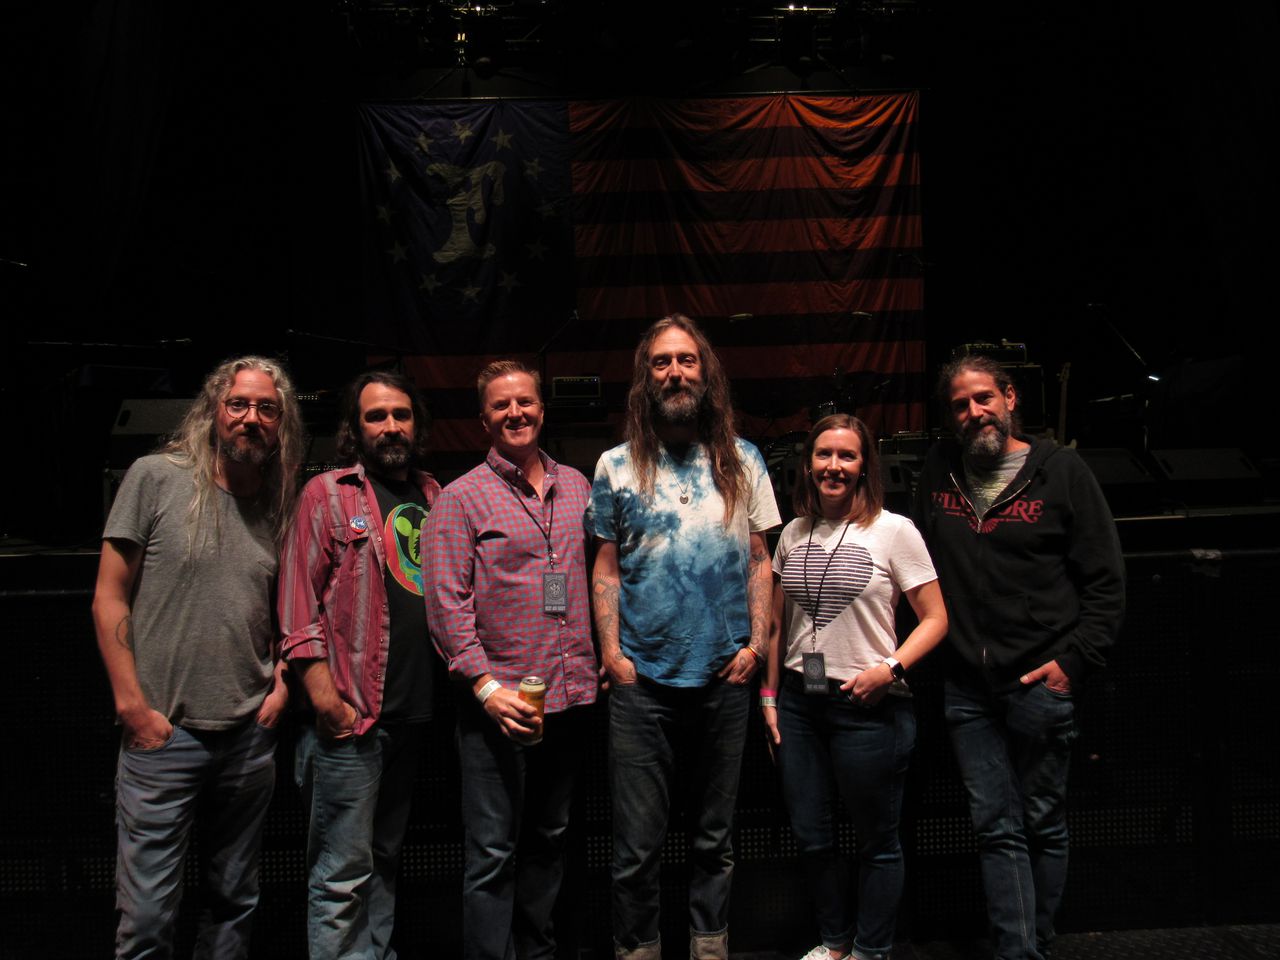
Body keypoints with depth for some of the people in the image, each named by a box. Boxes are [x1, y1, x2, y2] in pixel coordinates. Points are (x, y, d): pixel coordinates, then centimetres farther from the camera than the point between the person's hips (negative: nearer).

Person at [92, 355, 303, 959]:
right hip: (163, 731, -4)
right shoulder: (156, 478, -3)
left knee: (234, 902, 16)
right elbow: (109, 598, -4)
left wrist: (282, 681, 4)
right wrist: (132, 705, -8)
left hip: (250, 735, 4)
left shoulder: (281, 508, 8)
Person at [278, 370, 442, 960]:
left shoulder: (432, 497, 13)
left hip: (413, 711, 6)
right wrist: (322, 693, -15)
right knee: (343, 871, -1)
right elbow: (299, 601, -8)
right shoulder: (328, 494, -3)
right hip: (351, 713, -6)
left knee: (385, 857, 18)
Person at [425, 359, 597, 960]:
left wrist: (604, 659, 12)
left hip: (571, 696, 5)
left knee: (549, 841, 19)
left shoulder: (575, 486, 12)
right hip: (499, 703, -5)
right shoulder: (461, 498, -3)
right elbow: (447, 603, -9)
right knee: (493, 854, 1)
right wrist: (485, 685, -17)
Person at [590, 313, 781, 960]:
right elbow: (606, 567, 3)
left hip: (724, 676, 2)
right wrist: (611, 652, -5)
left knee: (714, 835, 15)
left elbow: (759, 560, 8)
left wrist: (756, 642, -1)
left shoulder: (742, 461, 6)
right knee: (637, 845, 5)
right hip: (642, 680, -1)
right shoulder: (617, 466, 2)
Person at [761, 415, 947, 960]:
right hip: (798, 702, 5)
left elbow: (935, 619, -6)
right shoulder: (794, 533, 8)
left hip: (868, 706, -5)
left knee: (877, 842, 10)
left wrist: (891, 668, -20)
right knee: (811, 839, 15)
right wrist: (770, 696, 11)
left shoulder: (893, 531, -7)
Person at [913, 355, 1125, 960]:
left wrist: (1074, 661, -8)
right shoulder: (938, 472, 8)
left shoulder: (1061, 471, -1)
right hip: (966, 686, 3)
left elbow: (1105, 580, 0)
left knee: (1042, 823, 9)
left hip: (1040, 682, -3)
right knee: (996, 828, 5)